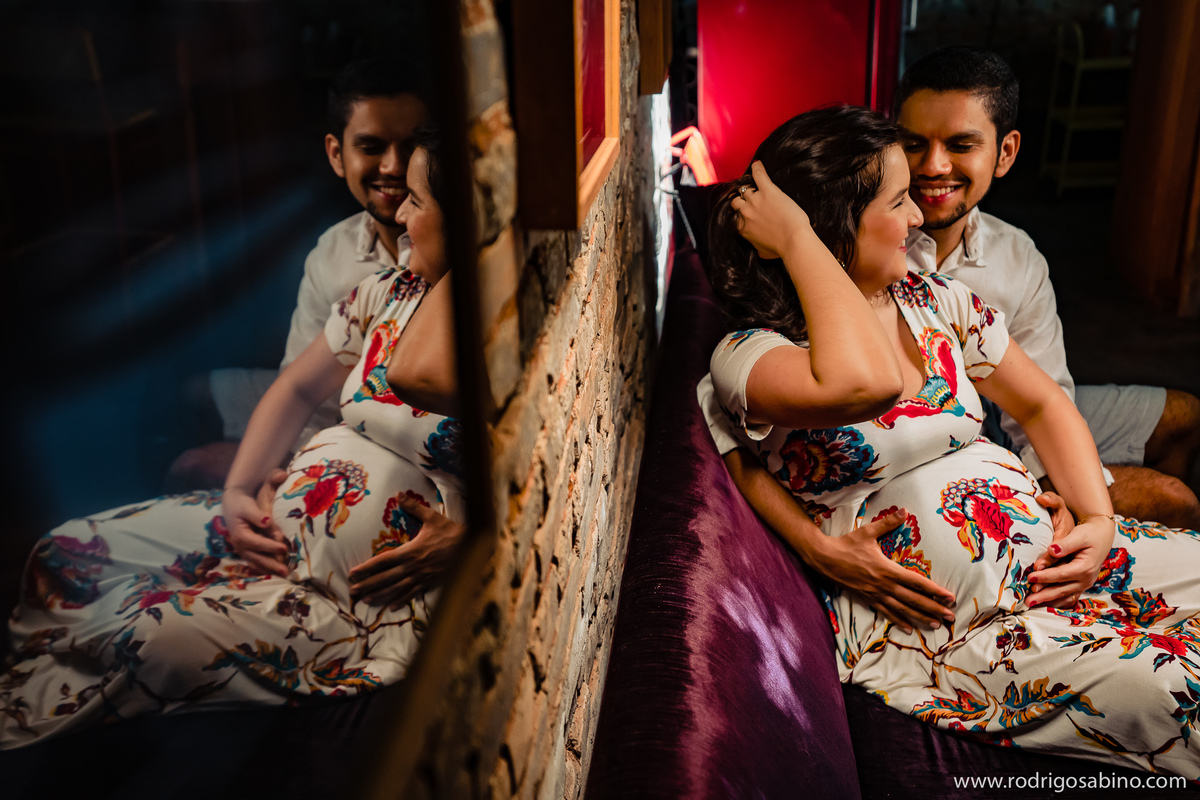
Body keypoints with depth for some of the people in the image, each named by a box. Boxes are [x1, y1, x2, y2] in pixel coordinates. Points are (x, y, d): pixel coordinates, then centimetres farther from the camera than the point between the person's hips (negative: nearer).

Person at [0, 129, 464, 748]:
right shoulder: (388, 292, 6)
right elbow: (298, 388, 15)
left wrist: (459, 542, -22)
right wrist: (239, 491, 2)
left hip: (373, 588, -7)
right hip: (277, 519, 8)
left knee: (151, 641, -22)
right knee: (65, 555, 1)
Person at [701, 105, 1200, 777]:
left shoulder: (939, 302, 11)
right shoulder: (747, 354, -11)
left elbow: (1043, 405, 19)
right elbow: (864, 382, -34)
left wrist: (1100, 520, 2)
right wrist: (795, 238, -22)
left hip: (1053, 554, 7)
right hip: (942, 633, -7)